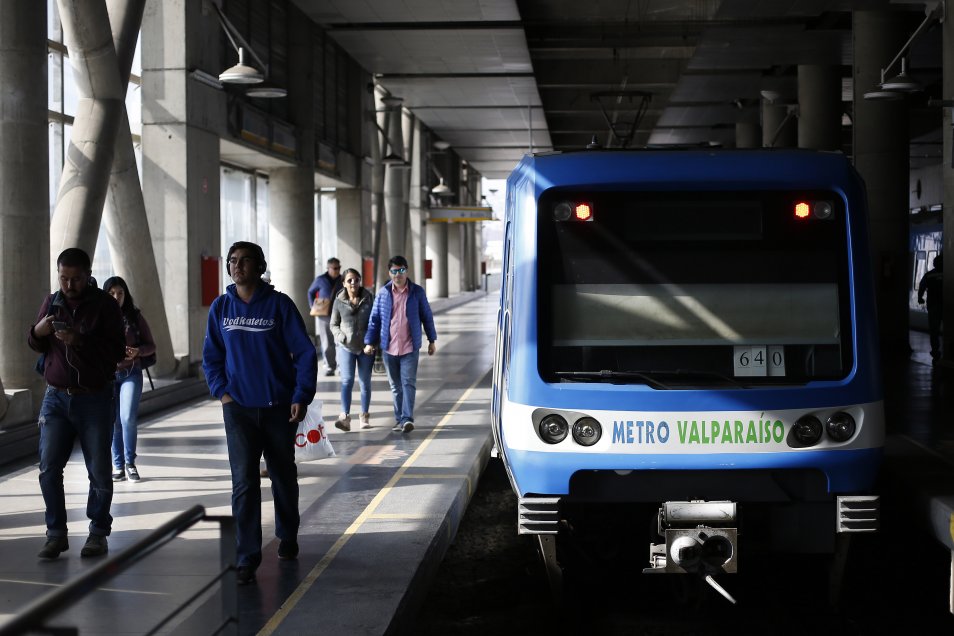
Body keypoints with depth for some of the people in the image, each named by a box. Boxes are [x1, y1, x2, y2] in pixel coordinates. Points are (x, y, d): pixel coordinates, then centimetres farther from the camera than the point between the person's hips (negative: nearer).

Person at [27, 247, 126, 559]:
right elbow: (36, 346, 16)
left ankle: (98, 533, 14)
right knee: (49, 468, -2)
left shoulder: (104, 305, -4)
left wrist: (80, 341, -25)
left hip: (95, 398, -3)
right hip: (56, 396, 3)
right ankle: (56, 533, 6)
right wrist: (38, 331, -8)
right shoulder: (52, 302, 8)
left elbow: (117, 351, -11)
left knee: (99, 472, 2)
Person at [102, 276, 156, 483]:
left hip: (131, 374, -1)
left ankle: (130, 463, 5)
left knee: (128, 418, -11)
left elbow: (151, 345, 6)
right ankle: (118, 465, 15)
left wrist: (137, 352, -13)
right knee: (113, 421, 4)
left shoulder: (135, 316, 3)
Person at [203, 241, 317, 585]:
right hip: (238, 409, 1)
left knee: (283, 476, 15)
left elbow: (305, 352, -5)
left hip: (279, 408, -1)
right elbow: (211, 356, 11)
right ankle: (246, 558, -6)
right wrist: (221, 391, -3)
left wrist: (302, 396, -12)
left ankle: (287, 537, 38)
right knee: (244, 482, -8)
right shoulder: (220, 307, 2)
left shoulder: (279, 304, -7)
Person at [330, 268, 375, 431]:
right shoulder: (339, 301, 2)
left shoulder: (368, 298, 2)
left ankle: (364, 416, 19)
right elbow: (333, 325, 10)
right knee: (347, 380, -13)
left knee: (365, 382, 8)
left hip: (366, 346, 1)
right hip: (346, 346, -1)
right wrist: (341, 337, -10)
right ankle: (345, 417, -19)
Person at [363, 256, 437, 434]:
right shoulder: (383, 293, 3)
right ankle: (399, 420, 18)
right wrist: (369, 342, 3)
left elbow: (427, 316, 7)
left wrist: (432, 340, 9)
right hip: (389, 347, 2)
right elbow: (374, 319, 7)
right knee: (395, 386, 10)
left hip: (410, 347, -2)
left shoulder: (417, 292, 0)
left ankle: (407, 419, -16)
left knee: (408, 383, -11)